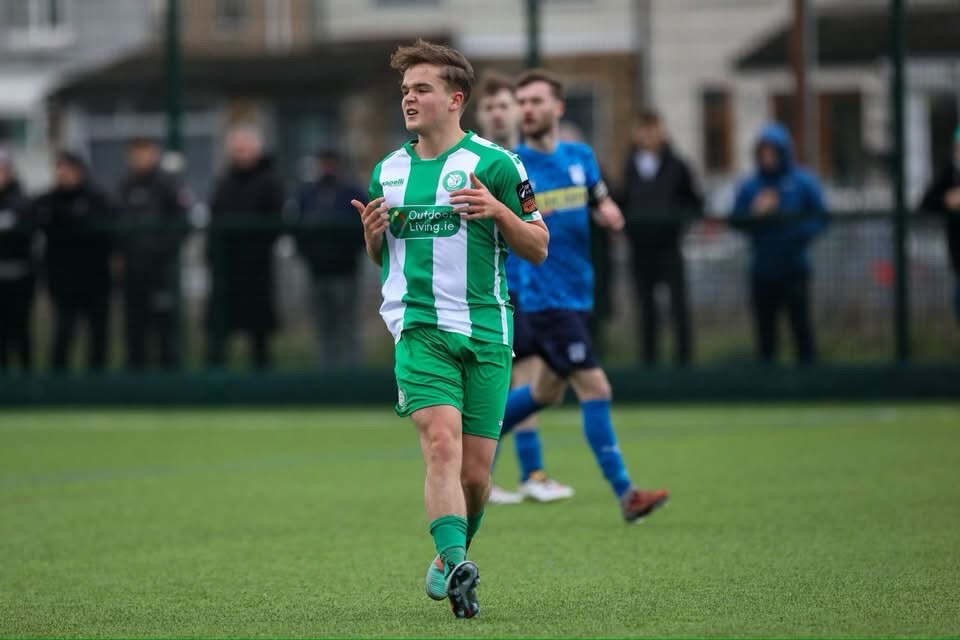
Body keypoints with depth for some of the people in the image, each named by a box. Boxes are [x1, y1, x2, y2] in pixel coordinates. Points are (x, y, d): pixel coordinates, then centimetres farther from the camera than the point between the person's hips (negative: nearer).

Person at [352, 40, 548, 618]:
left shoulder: (494, 163, 0)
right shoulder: (388, 172, 14)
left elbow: (538, 248, 2)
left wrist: (498, 210, -16)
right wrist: (374, 235, 2)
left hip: (486, 332, -1)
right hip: (419, 327, 1)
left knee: (475, 472, 1)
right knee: (442, 443, -21)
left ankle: (450, 557, 27)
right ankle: (457, 565, -31)